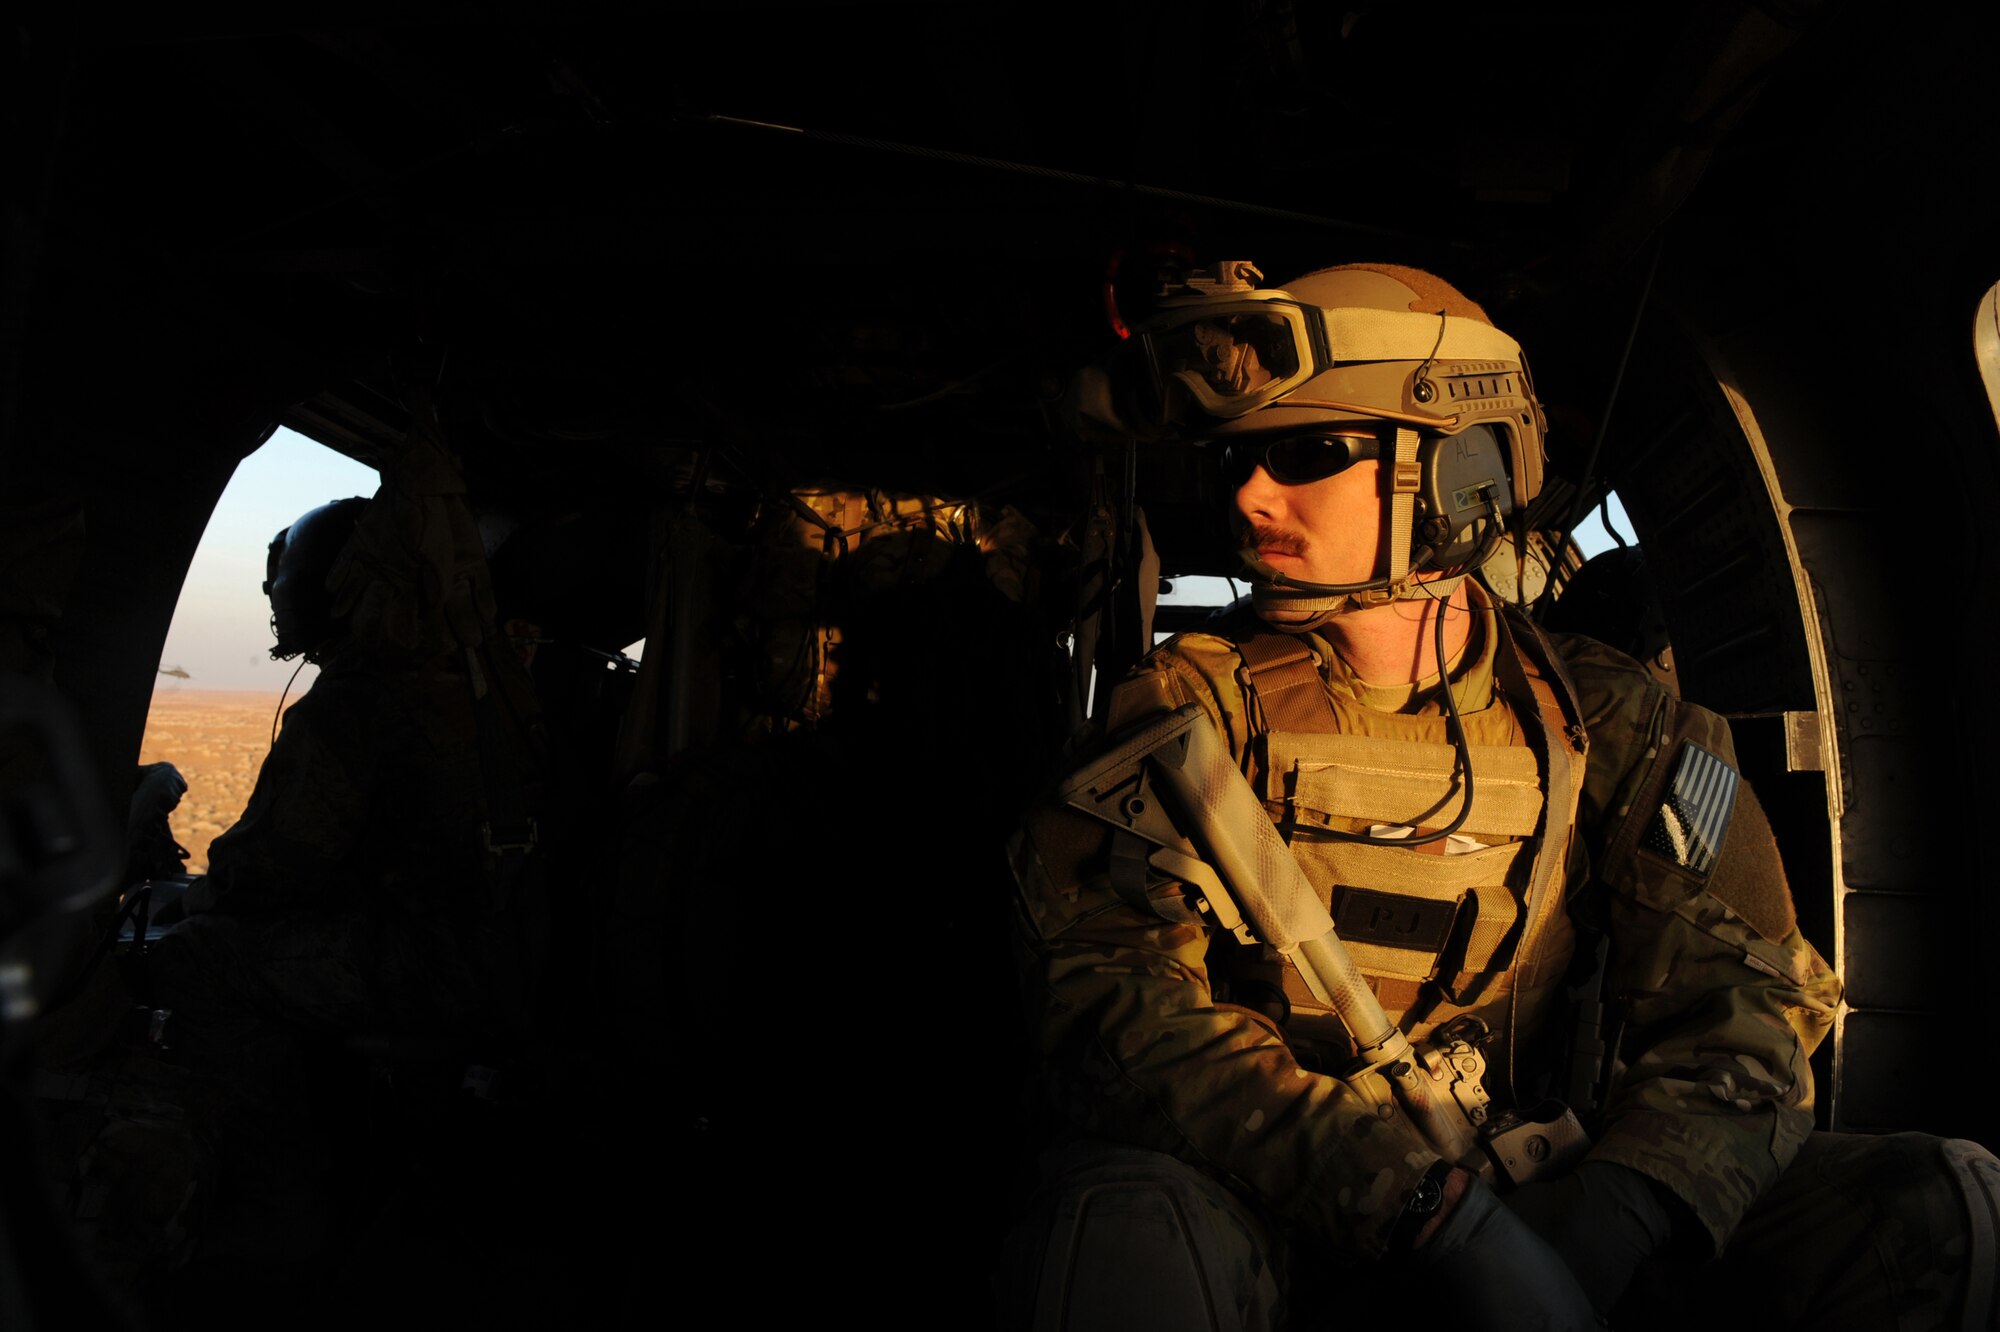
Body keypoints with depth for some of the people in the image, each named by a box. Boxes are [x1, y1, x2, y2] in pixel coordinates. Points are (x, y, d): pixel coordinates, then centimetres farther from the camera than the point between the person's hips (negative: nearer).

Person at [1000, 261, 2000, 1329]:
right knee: (1125, 1233, -36)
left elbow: (1741, 1003, -4)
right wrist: (1428, 1212, -28)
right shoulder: (1194, 707, -3)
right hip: (1274, 1224, -2)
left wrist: (1605, 1221, -25)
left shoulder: (1602, 723, 4)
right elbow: (1112, 987, -17)